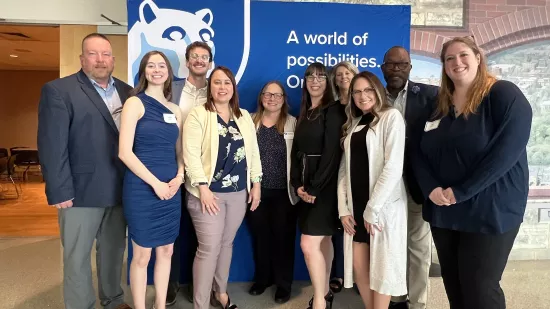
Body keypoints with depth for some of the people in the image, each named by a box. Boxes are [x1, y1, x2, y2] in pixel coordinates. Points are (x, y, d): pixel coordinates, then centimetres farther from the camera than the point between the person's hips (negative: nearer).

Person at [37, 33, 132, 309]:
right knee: (77, 257, 10)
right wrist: (59, 191, -14)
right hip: (81, 191, -4)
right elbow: (52, 146, -10)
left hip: (119, 190, 5)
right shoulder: (58, 90, -4)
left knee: (114, 250, 18)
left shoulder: (127, 92, 9)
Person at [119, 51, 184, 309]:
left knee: (166, 251, 13)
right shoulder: (135, 103, -4)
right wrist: (155, 183, -15)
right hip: (142, 188, -5)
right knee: (142, 255, 5)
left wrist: (179, 177, -4)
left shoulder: (175, 110, 11)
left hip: (171, 189, 5)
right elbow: (124, 152, -12)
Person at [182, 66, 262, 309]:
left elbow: (253, 151, 12)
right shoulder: (198, 115, -5)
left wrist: (256, 183, 7)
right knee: (209, 248, -3)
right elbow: (191, 154, -12)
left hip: (239, 192, 5)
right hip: (209, 191, -5)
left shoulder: (244, 116, 11)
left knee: (226, 244, 16)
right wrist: (203, 187, -18)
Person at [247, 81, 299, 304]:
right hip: (257, 191, 2)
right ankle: (262, 278, 34)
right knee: (260, 237, 13)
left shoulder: (293, 124, 0)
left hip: (283, 192, -2)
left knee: (283, 238, 6)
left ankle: (283, 284, 25)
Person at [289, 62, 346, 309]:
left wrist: (315, 188, -17)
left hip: (324, 186, -7)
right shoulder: (303, 114, 14)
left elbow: (332, 153, -16)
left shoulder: (333, 112, -8)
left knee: (309, 243, -10)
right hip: (306, 186, 7)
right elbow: (296, 151, 10)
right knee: (322, 241, 14)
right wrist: (297, 184, -2)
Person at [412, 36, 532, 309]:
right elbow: (420, 154, 5)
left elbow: (506, 151, -19)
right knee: (453, 286, 16)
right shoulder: (439, 104, 9)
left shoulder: (504, 95, -8)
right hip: (443, 212, 6)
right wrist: (431, 188, -13)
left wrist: (460, 192, -20)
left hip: (490, 212, -5)